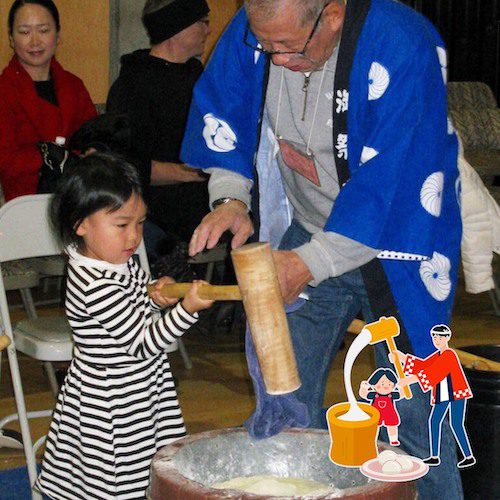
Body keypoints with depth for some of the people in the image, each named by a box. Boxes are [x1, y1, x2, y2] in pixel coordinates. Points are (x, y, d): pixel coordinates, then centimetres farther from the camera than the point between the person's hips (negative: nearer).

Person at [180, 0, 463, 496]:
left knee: (410, 412, -4)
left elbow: (392, 183, -31)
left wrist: (309, 263, -32)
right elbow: (223, 115, 5)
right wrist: (230, 197, -11)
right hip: (304, 235, 5)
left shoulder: (404, 49, -29)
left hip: (393, 242, -5)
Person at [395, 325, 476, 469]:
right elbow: (422, 366, 10)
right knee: (434, 421, 8)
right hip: (442, 394, 10)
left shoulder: (449, 355, -15)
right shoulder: (437, 355, 15)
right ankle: (434, 457, 15)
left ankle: (469, 457, -3)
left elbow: (432, 373, -24)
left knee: (456, 425, -11)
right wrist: (400, 357, 1)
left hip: (456, 392, -10)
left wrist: (408, 380, -27)